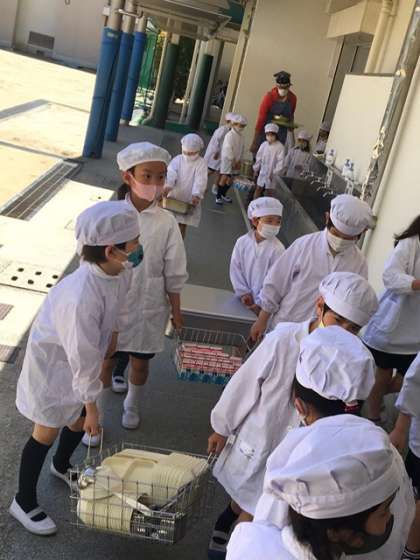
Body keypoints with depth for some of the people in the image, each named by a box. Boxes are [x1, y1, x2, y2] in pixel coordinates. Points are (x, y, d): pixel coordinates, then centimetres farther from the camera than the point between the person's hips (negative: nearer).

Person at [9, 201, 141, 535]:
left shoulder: (118, 272, -19)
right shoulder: (81, 297, -42)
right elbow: (83, 357, -31)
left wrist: (111, 333, 18)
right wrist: (91, 405, -20)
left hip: (80, 356, 7)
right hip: (53, 362, -7)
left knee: (80, 419, 23)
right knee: (48, 432, 9)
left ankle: (61, 466, 55)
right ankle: (24, 502, 34)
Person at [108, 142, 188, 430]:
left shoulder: (166, 222, -11)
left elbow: (174, 274, -3)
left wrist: (176, 310, 3)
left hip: (148, 307, 1)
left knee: (140, 362, 18)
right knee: (106, 361, 11)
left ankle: (132, 405, 47)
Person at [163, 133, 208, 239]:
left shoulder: (201, 163, -6)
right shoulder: (177, 159, 0)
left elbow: (200, 181, -19)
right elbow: (171, 173, -16)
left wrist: (196, 195, -35)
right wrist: (168, 186, -35)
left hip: (189, 200, -2)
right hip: (174, 197, 2)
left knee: (183, 225, 7)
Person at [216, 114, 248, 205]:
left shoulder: (240, 136, 10)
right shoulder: (230, 135, -13)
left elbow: (241, 149, 11)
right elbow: (228, 149, -18)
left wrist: (239, 161, 1)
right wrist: (232, 160, -17)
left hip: (235, 161, 7)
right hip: (227, 160, -7)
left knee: (230, 180, 10)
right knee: (224, 178, -9)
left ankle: (223, 194, 25)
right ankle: (218, 196, -2)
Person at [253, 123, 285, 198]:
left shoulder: (280, 147, -11)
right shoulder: (264, 145, 2)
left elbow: (280, 162, -13)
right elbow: (259, 157, 10)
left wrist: (275, 173, -17)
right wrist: (256, 169, 12)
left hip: (272, 174, -4)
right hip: (262, 172, 4)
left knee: (269, 192, 2)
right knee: (258, 189, 11)